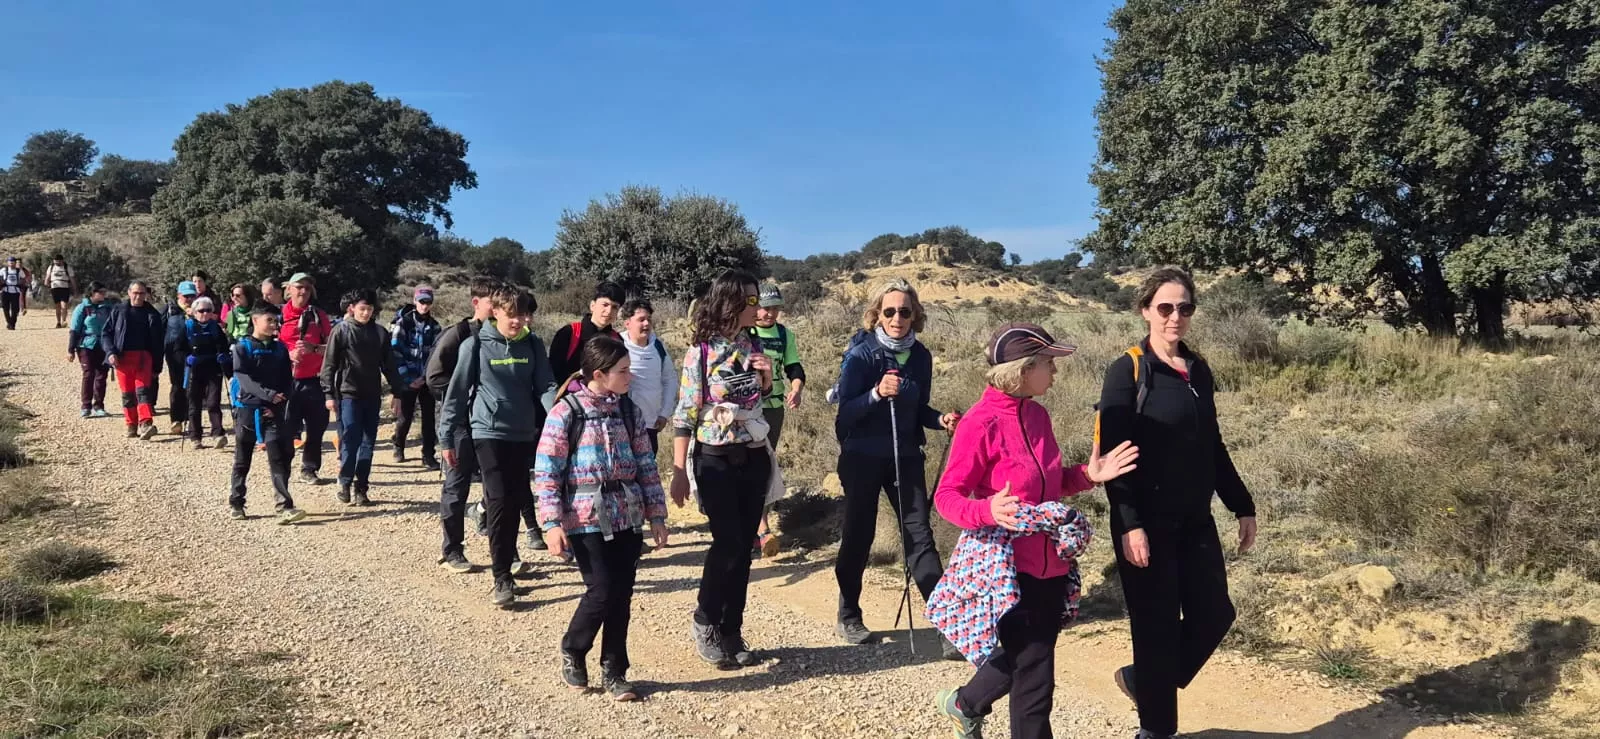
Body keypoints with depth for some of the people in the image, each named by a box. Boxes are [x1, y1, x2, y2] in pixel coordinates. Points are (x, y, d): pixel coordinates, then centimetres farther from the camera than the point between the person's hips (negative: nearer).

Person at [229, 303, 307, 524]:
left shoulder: (280, 348, 8)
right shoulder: (243, 347, -3)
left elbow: (288, 380, 7)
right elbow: (243, 378, -14)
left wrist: (279, 403, -8)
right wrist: (268, 394, -25)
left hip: (274, 411, 2)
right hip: (249, 408, -2)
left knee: (279, 459, -7)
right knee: (242, 460, 9)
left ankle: (284, 507, -11)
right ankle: (236, 503, 24)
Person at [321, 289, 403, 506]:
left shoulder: (380, 333, 7)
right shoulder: (342, 331, -2)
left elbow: (388, 365, 11)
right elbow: (329, 364, -2)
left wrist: (396, 392, 9)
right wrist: (330, 394, -7)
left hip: (372, 396, 4)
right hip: (348, 394, -3)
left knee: (368, 442, 5)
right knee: (350, 440, -6)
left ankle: (361, 488, 11)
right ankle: (345, 483, 9)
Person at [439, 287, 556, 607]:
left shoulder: (533, 345, 4)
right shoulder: (476, 345, -4)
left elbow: (546, 385, -1)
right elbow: (457, 391, -1)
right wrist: (447, 437, 0)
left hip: (525, 433, 4)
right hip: (489, 432, -4)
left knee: (517, 499, 12)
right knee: (500, 501, -10)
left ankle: (508, 554, 33)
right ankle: (502, 578, -5)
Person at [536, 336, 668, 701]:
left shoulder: (629, 411, 6)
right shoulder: (566, 412, -9)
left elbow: (646, 466, 10)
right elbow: (546, 472, -9)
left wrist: (656, 514, 7)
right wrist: (552, 524, -14)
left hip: (628, 517, 5)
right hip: (587, 519, -4)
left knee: (622, 595, 5)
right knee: (602, 590, -8)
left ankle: (614, 671, 19)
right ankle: (572, 652, 20)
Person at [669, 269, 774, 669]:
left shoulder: (752, 345, 7)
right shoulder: (702, 350, -10)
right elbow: (685, 413, -10)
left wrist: (767, 376, -1)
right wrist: (678, 471, -13)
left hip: (754, 458, 5)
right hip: (716, 459, -5)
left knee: (744, 547, 6)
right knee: (728, 542, -10)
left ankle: (731, 633, 16)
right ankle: (704, 624, 12)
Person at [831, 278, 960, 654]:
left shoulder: (920, 356, 1)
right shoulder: (861, 354, -12)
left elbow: (918, 409, 11)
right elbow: (845, 412, -15)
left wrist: (940, 419, -9)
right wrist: (876, 393, -32)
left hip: (906, 456, 3)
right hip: (863, 458, -3)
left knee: (919, 535, -1)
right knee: (858, 536, 7)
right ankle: (848, 616, 25)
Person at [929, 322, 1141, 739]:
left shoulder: (1038, 415, 7)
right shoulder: (981, 423, -17)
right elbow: (946, 496, -15)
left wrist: (1088, 475, 1)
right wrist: (988, 511, -34)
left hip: (1051, 566, 8)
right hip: (1011, 568, -8)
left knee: (1023, 661, 19)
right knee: (1034, 679, 0)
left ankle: (963, 705, 46)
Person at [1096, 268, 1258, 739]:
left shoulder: (1198, 370, 9)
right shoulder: (1128, 371, -10)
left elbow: (1213, 448, 16)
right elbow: (1112, 454, -15)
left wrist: (1242, 507, 14)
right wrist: (1129, 524, -21)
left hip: (1196, 521, 7)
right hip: (1148, 524, -6)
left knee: (1214, 615, 9)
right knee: (1158, 626, 2)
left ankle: (1141, 680, 30)